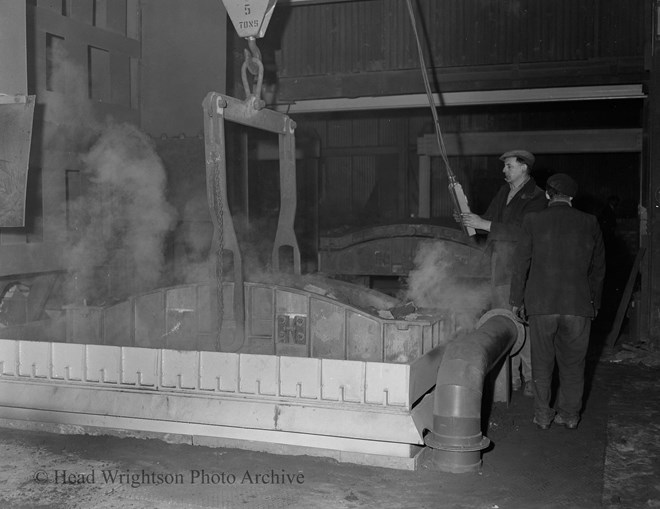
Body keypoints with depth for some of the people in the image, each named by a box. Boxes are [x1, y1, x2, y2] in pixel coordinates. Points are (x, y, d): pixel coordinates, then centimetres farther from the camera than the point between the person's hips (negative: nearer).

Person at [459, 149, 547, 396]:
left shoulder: (536, 198, -7)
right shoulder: (504, 192, 18)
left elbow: (520, 230, -19)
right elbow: (489, 219, 26)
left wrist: (484, 224, -19)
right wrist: (470, 219, 8)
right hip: (499, 265, 7)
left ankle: (531, 378, 2)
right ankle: (511, 376, 17)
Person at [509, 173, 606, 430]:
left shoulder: (533, 221, -3)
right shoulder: (590, 223, 2)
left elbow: (521, 263, 0)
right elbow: (598, 267, 9)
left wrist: (517, 300, 9)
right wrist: (594, 301, 20)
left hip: (541, 303, -1)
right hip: (579, 304, 1)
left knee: (542, 362, 11)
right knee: (573, 363, 14)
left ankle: (543, 416, 17)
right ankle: (570, 415, 22)